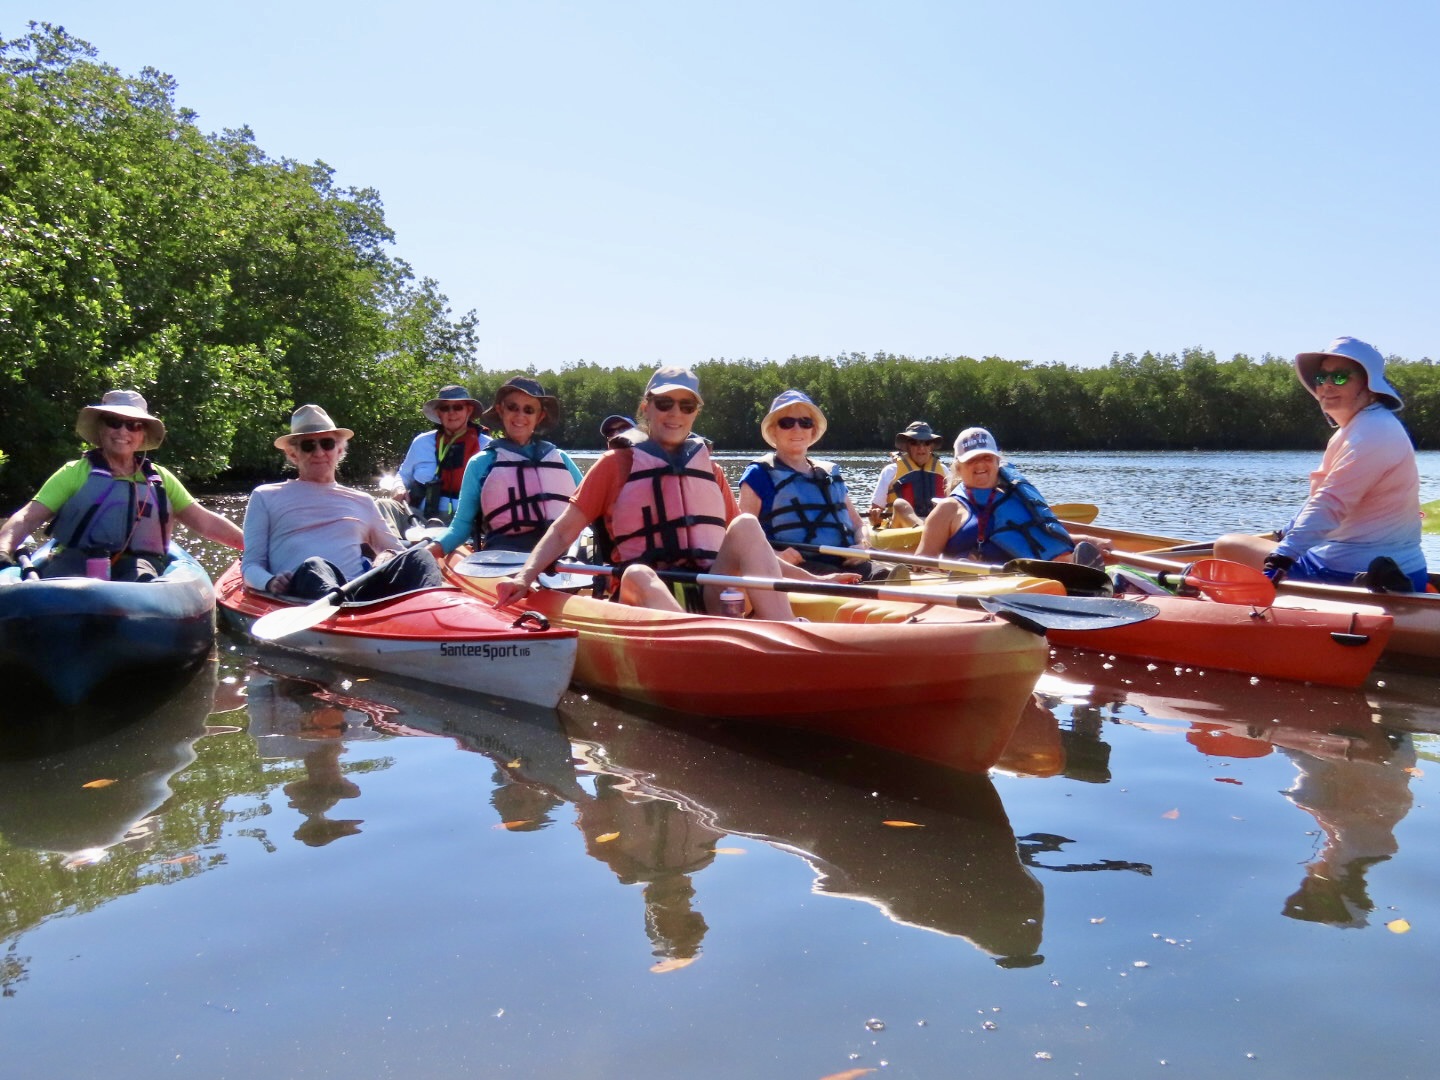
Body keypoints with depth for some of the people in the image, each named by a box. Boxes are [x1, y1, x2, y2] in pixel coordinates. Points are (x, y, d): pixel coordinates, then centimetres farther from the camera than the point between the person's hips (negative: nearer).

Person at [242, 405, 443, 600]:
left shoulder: (362, 501, 31)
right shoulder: (266, 497, 24)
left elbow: (395, 549, 33)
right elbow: (250, 565, 17)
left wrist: (390, 557, 6)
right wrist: (270, 583, -8)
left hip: (358, 593, 3)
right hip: (300, 595, -3)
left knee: (418, 557, -23)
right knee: (313, 567, -37)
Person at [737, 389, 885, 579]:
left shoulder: (830, 473, 27)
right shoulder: (759, 474, 9)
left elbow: (859, 525, 28)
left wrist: (862, 545, 3)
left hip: (845, 562, 5)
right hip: (797, 567, -5)